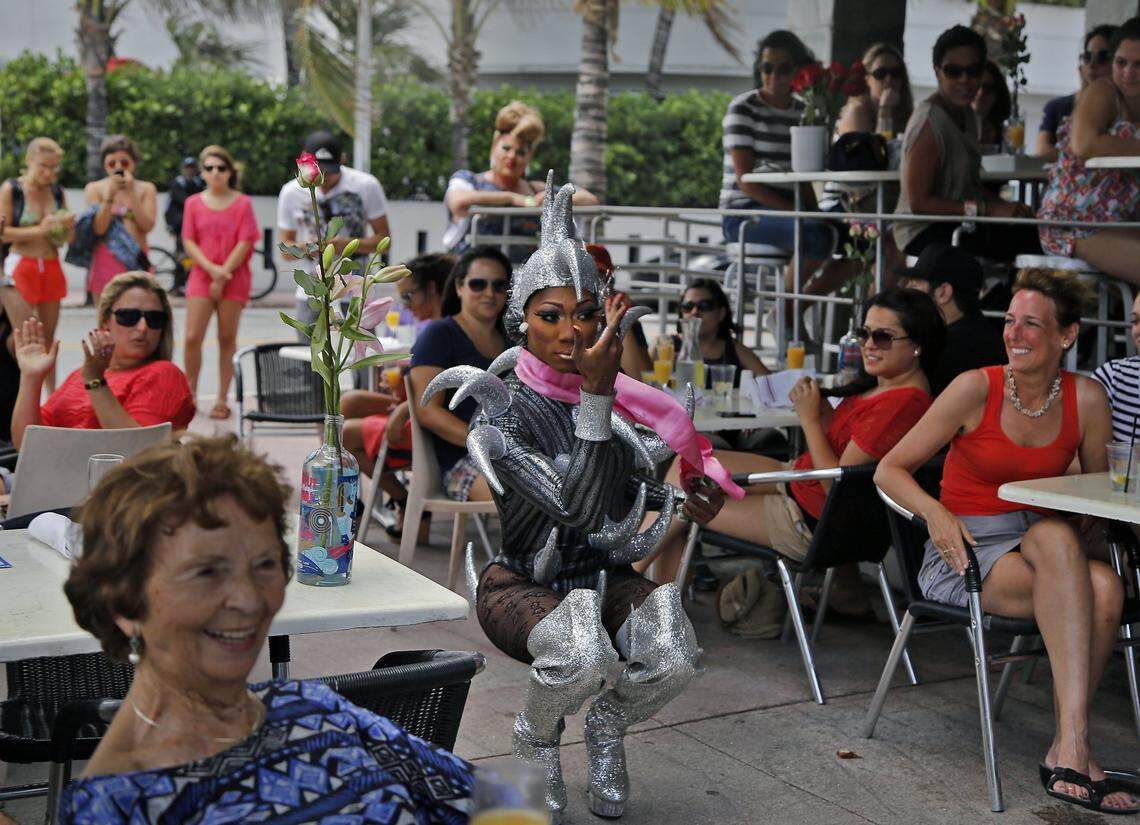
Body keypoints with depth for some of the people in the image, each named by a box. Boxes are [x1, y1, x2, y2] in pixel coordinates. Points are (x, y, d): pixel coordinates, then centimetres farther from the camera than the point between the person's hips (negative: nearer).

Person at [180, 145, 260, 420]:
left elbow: (245, 243, -4)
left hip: (234, 279, -1)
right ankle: (189, 395, 7)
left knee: (227, 339, 3)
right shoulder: (194, 203, 7)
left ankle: (222, 400, 9)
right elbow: (188, 241, 2)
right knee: (192, 337, -8)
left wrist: (223, 274, -11)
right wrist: (212, 269, -12)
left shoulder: (242, 203, 2)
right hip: (201, 276, 1)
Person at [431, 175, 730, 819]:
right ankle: (536, 739, 1)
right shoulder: (504, 410, -17)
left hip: (605, 575, 4)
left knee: (676, 660, -26)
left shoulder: (620, 393, -1)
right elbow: (573, 507, -30)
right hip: (523, 582, -4)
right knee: (583, 657, -36)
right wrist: (595, 395, -35)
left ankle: (608, 727, 10)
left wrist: (685, 498, -4)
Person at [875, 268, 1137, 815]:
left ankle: (1065, 750, -19)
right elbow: (889, 470, -4)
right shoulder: (977, 388, -6)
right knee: (1056, 537, -35)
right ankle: (1075, 743, -39)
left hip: (1041, 552, 3)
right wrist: (935, 512, -22)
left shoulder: (1086, 399, 2)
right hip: (963, 551, -3)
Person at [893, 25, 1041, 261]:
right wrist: (987, 210, -20)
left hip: (963, 226, 9)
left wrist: (1007, 207, -2)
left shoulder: (967, 115, 13)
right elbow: (919, 203, -19)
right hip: (923, 232, -9)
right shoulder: (929, 120, -16)